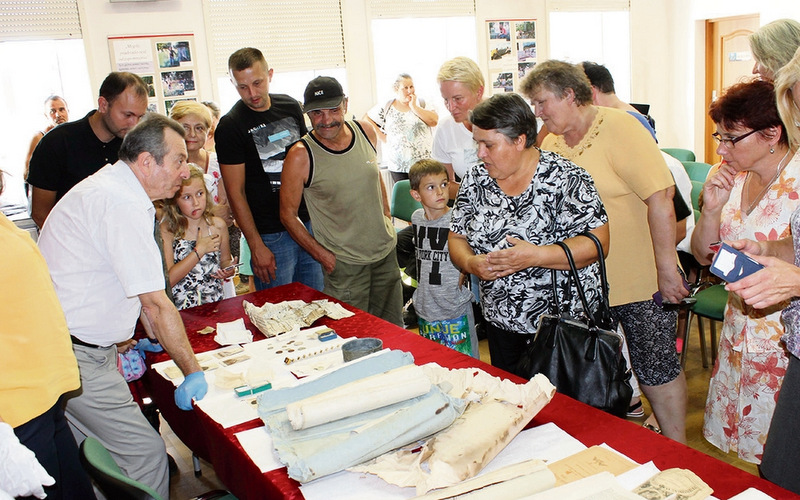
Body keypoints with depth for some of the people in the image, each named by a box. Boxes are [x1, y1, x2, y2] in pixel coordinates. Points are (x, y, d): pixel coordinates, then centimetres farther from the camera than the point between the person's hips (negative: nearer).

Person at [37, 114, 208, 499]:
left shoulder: (107, 185, 13)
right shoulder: (124, 205, -21)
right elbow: (155, 304, -21)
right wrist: (193, 372, -14)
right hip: (74, 357, -10)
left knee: (100, 458, 16)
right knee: (146, 454, -7)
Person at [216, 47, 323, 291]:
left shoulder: (291, 107, 6)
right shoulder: (230, 126, -9)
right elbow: (236, 193, -9)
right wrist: (256, 247, -12)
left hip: (310, 224, 5)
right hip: (271, 236, -5)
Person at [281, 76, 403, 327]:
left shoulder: (366, 132, -2)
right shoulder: (301, 156, -17)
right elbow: (288, 215, -8)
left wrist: (388, 220, 12)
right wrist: (322, 255, -11)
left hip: (386, 251, 5)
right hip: (344, 262, -5)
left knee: (394, 331, 17)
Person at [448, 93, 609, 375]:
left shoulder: (565, 178, -14)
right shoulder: (475, 180, 1)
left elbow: (598, 242, -18)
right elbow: (457, 238, 6)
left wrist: (536, 256, -30)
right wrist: (471, 263, -16)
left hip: (565, 323, -5)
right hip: (500, 322, 5)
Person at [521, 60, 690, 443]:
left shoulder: (618, 129, -14)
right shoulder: (550, 142, 6)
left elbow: (660, 198, -19)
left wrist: (667, 269, -21)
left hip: (639, 279, -6)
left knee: (656, 367, 4)